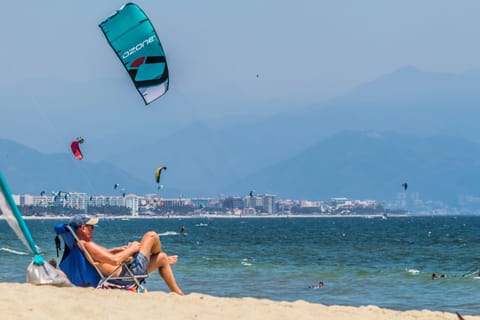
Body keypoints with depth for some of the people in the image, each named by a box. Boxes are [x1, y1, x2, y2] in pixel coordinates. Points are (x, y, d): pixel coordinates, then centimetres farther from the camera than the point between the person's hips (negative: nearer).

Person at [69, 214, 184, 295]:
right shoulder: (87, 245, -26)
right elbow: (114, 260, -32)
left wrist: (118, 250, 12)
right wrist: (131, 249, -14)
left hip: (123, 274, 11)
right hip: (127, 274, -11)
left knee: (162, 258, 25)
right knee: (151, 236, 1)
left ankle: (178, 293, 41)